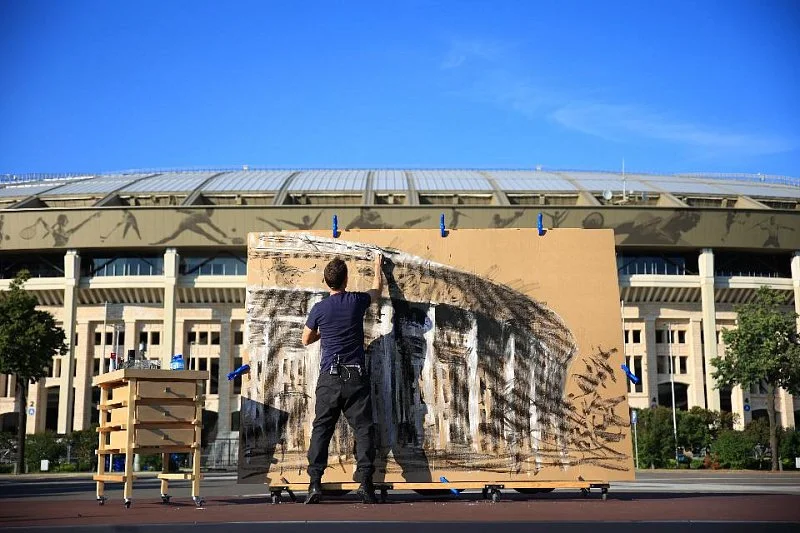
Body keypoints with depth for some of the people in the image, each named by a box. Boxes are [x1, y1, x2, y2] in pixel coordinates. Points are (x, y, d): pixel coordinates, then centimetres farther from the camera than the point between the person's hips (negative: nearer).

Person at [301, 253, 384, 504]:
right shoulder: (356, 302, 0)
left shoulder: (319, 308, -1)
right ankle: (365, 481, -5)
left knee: (321, 429, 4)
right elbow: (377, 288, 24)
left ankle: (315, 483, -2)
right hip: (356, 375, 0)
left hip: (329, 377, 0)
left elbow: (306, 340, 13)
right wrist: (378, 266, 41)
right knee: (363, 429, 2)